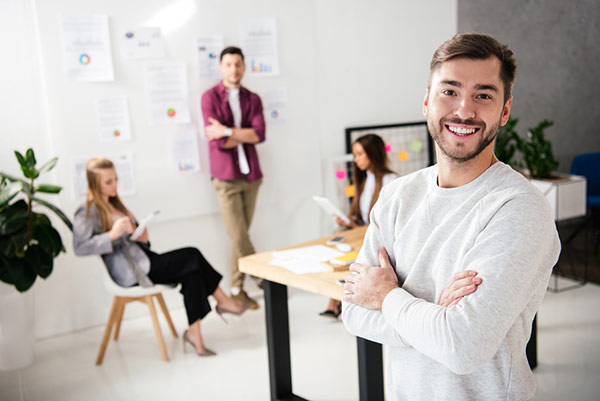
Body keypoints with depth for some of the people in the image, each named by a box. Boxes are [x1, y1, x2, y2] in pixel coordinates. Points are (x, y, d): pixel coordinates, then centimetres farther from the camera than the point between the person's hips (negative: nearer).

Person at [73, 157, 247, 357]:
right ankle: (223, 301, 2)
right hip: (129, 272, -9)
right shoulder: (87, 212, -9)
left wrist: (140, 237, 0)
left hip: (139, 256, 9)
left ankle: (194, 333, -13)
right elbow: (80, 247, -23)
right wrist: (112, 235, -32)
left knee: (192, 273, -16)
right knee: (191, 257, -16)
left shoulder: (114, 203, 19)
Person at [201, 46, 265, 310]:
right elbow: (218, 140, -13)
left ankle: (237, 289, 19)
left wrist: (228, 132, -15)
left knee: (241, 235, 7)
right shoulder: (210, 97, -1)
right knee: (238, 236, -7)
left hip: (250, 174, 3)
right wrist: (246, 134, -5)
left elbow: (260, 134, -7)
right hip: (226, 176, -3)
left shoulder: (253, 99, 10)